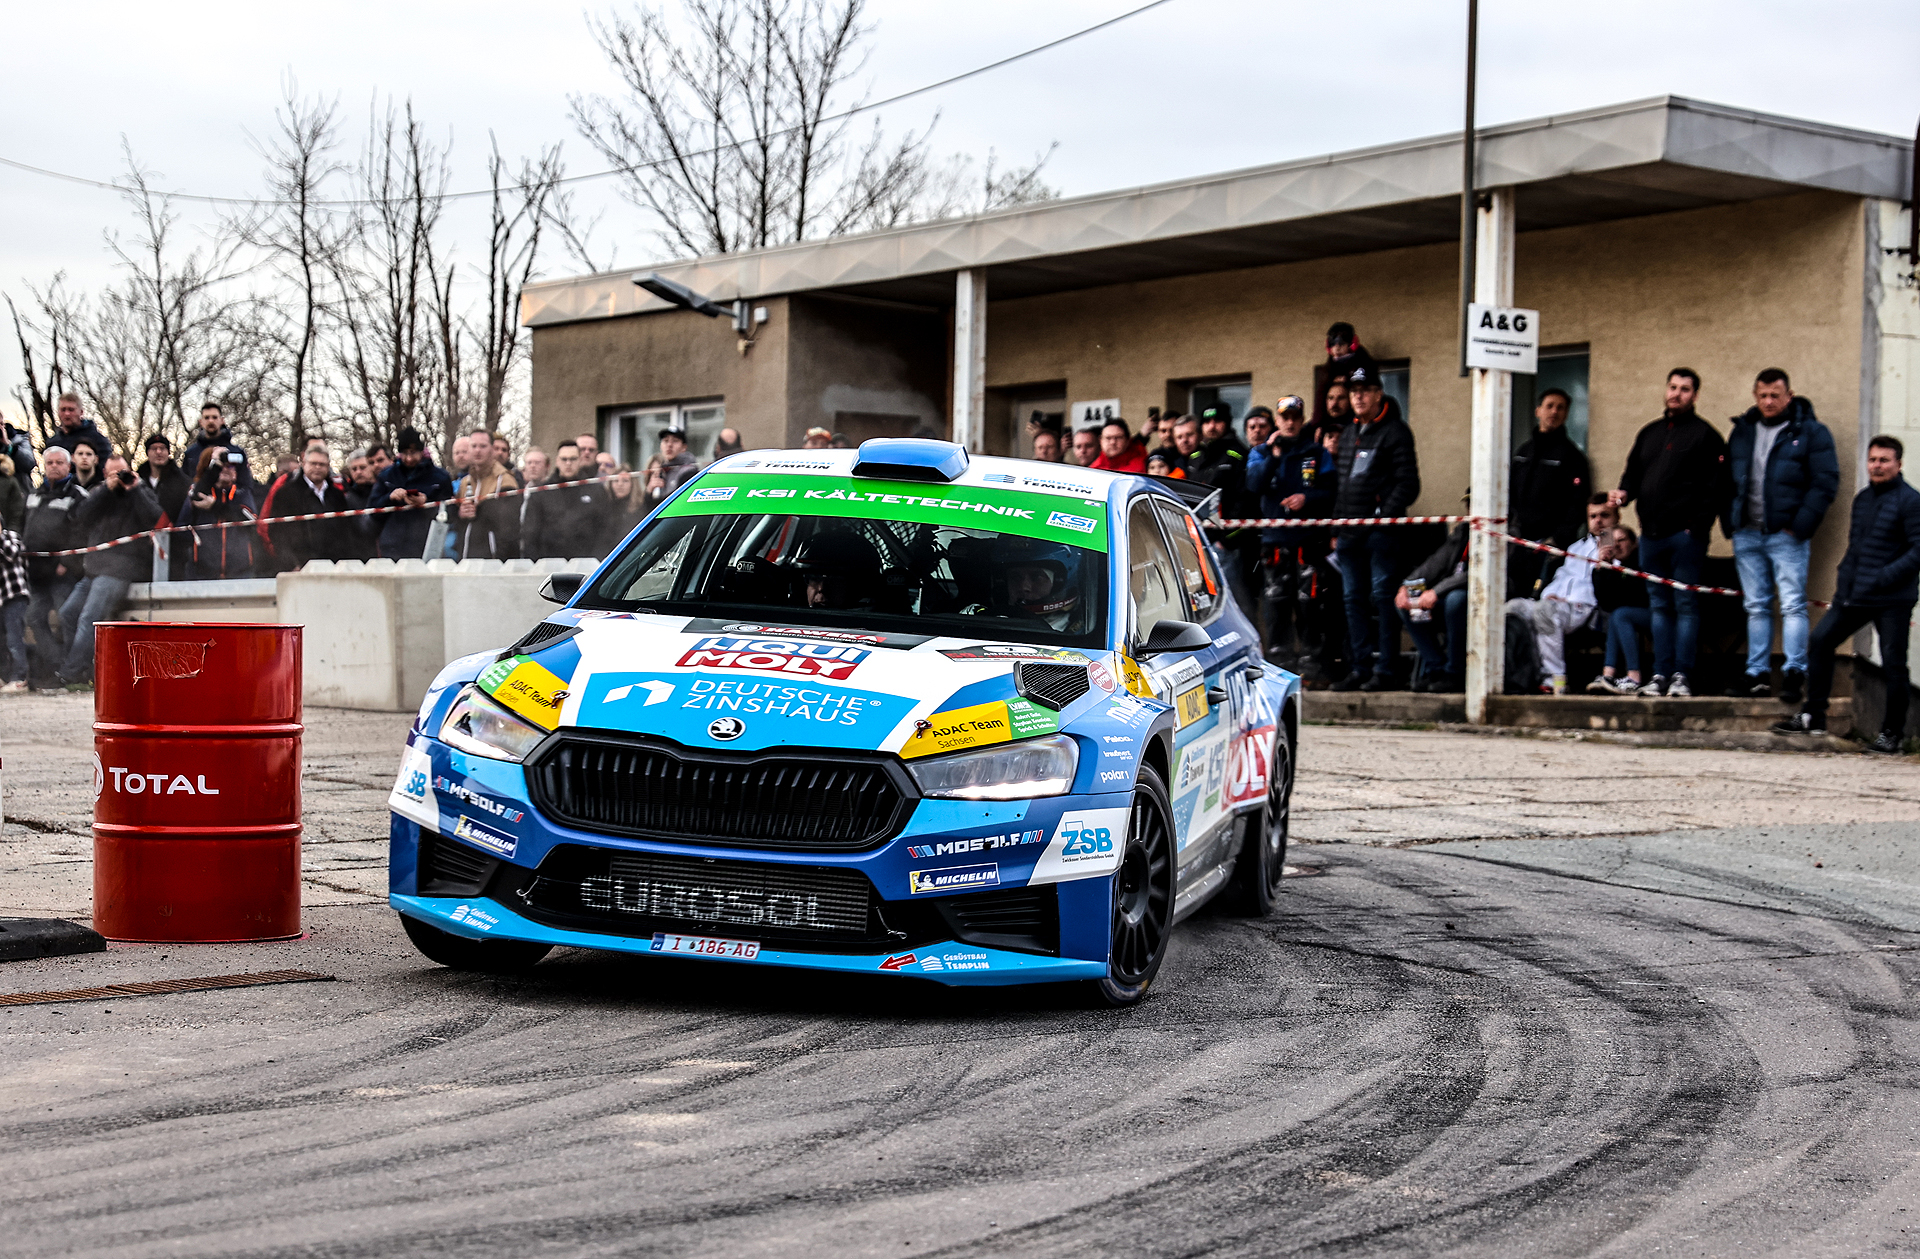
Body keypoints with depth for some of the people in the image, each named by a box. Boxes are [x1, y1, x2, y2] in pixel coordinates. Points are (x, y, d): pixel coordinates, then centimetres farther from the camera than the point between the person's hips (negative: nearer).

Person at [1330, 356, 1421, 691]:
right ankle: (1360, 669, 12)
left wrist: (1385, 516, -18)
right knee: (1354, 600, 8)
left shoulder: (1395, 432, -4)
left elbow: (1408, 484, -10)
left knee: (1382, 597, -8)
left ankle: (1384, 670, -6)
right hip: (1349, 533, 8)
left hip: (1380, 533, -8)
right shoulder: (1350, 434, 20)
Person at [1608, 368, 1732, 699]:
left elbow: (1717, 485, -7)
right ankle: (1661, 674, 9)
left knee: (1685, 605, -5)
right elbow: (1634, 474, 23)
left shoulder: (1705, 435, 0)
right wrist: (1624, 492, 1)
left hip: (1685, 533, -6)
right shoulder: (1649, 433, 20)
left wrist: (1699, 524, -15)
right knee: (1660, 606, 8)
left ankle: (1681, 675, -6)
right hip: (1651, 534, 6)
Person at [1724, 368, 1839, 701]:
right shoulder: (1742, 431, 14)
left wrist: (1800, 526, -13)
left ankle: (1794, 673, -9)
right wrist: (1730, 520, 7)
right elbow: (1728, 478, 20)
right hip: (1747, 534, 5)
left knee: (1793, 605, -9)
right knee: (1756, 607, 8)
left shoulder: (1811, 432, -1)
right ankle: (1757, 674, 12)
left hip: (1787, 535, -5)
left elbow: (1826, 483, -6)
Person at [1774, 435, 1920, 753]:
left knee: (1893, 664, -2)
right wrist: (1844, 573, 11)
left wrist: (1884, 577, -22)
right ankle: (1813, 716, 11)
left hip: (1893, 599, -7)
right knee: (1819, 641, 3)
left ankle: (1892, 732, 9)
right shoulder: (1862, 498, 15)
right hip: (1854, 595, 7)